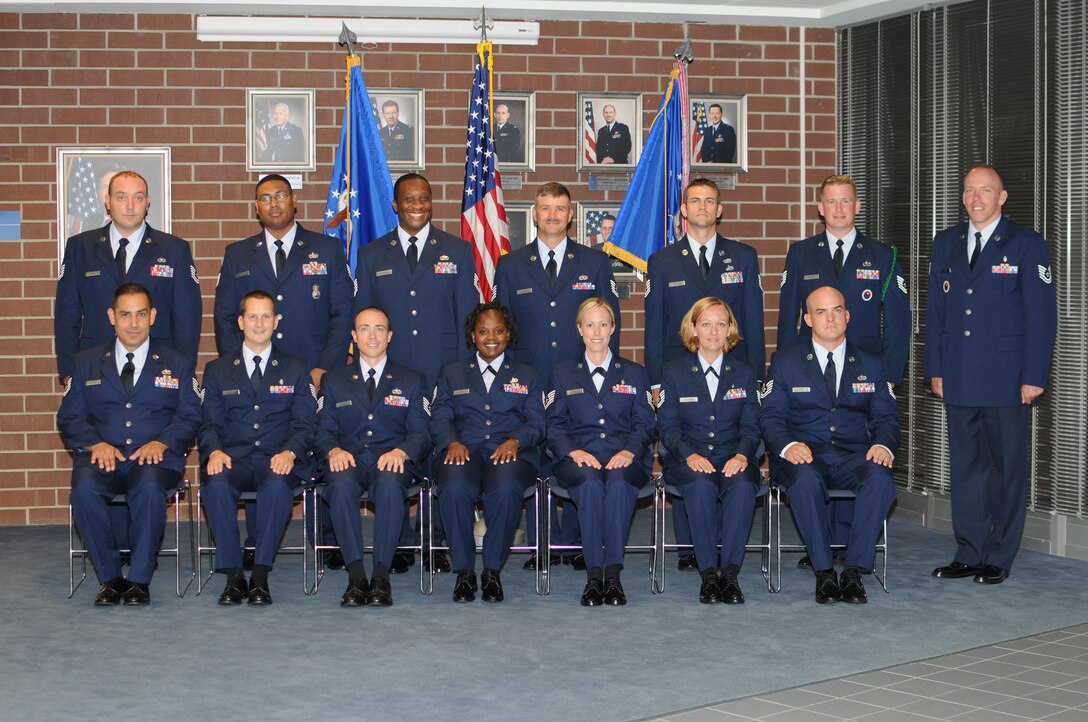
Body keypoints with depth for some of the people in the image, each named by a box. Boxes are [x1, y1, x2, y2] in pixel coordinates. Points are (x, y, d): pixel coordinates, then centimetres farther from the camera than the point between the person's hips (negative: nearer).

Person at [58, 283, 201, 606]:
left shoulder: (177, 363, 15)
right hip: (104, 456, 1)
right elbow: (69, 418, 11)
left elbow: (190, 418, 8)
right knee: (84, 488, -33)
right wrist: (95, 444, -10)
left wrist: (161, 443, -12)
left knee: (149, 487, -37)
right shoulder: (86, 362, 17)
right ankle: (109, 577, -17)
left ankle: (139, 579, -22)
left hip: (155, 457, -1)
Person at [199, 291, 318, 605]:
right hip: (233, 458, 1)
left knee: (277, 483, -37)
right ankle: (233, 576, -24)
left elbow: (305, 424, 7)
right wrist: (215, 451, -13)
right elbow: (210, 425, 10)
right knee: (216, 483, -34)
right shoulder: (217, 370, 17)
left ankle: (260, 576, -29)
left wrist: (289, 453, -15)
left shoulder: (297, 369, 15)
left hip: (277, 460, -1)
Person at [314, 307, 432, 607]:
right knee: (341, 484, -36)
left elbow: (421, 435, 9)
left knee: (390, 484, -38)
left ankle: (381, 575, -35)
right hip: (349, 460, 1)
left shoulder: (411, 382, 18)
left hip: (391, 462, -1)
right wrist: (333, 450, -13)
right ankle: (356, 575, -34)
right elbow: (323, 432, 12)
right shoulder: (333, 381, 20)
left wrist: (401, 452, -15)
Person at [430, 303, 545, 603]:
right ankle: (464, 571, -21)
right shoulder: (452, 373, 25)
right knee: (454, 487, -37)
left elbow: (536, 423, 11)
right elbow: (439, 417, 13)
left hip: (511, 453, 0)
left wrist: (514, 441, -11)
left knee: (506, 488, -38)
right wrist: (452, 442, -10)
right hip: (463, 451, 1)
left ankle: (492, 571, -22)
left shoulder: (527, 377, 24)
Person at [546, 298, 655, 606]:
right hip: (579, 460, 0)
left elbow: (644, 425, 10)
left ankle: (613, 575, -36)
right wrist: (575, 451, -12)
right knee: (590, 482, -37)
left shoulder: (635, 374, 19)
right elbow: (555, 426, 9)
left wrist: (628, 452, -11)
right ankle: (594, 575, -34)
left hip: (623, 459, 0)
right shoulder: (562, 373, 19)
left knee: (618, 481, -37)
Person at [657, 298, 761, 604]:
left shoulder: (744, 372, 12)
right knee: (701, 486, -36)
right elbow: (668, 426, 2)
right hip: (688, 459, -1)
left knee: (743, 484, -35)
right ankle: (708, 574, -30)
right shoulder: (673, 371, 7)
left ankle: (729, 572, -31)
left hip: (732, 456, 1)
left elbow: (751, 426, 7)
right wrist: (689, 454, -18)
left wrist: (742, 455, -16)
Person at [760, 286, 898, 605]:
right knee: (806, 478, -38)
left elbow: (886, 416, 11)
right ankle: (824, 572, -26)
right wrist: (787, 445, -19)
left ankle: (854, 571, -26)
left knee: (880, 477, -34)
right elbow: (770, 416, 3)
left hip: (854, 457, 2)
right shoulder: (784, 362, 9)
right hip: (806, 456, -1)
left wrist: (884, 445, -12)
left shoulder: (871, 364, 15)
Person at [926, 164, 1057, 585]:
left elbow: (1042, 316, -4)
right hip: (959, 380, 4)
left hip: (1007, 380, -4)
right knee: (965, 467, 8)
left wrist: (1034, 377, -10)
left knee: (1008, 468, 2)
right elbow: (935, 310, 14)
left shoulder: (1026, 245, -1)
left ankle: (999, 559, 10)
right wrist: (935, 369, 7)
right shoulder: (946, 243, 12)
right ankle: (969, 554, 16)